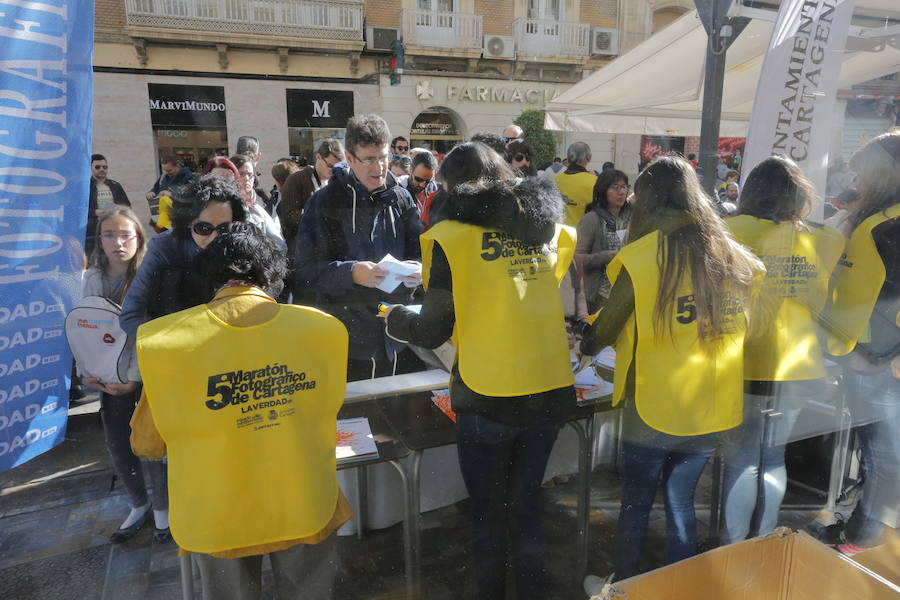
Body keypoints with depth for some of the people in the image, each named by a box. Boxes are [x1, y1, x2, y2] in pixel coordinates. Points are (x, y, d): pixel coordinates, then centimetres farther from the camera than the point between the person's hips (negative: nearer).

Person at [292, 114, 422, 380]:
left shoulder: (401, 198, 6)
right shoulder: (324, 202, -5)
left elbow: (418, 251, 11)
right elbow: (304, 271, -9)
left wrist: (417, 269, -13)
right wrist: (351, 273, -25)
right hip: (348, 339, -3)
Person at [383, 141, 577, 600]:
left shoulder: (453, 236, -9)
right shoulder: (548, 226, 6)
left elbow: (432, 331, -5)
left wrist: (392, 317, 14)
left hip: (488, 397, -5)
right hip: (550, 391, 5)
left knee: (487, 512, 15)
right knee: (526, 504, 21)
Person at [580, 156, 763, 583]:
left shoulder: (641, 257, -16)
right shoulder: (737, 257, 0)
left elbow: (606, 328, -6)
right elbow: (741, 330, 7)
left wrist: (585, 344, 15)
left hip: (653, 410, -4)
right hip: (713, 411, 5)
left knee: (636, 505, 15)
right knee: (681, 504, 21)